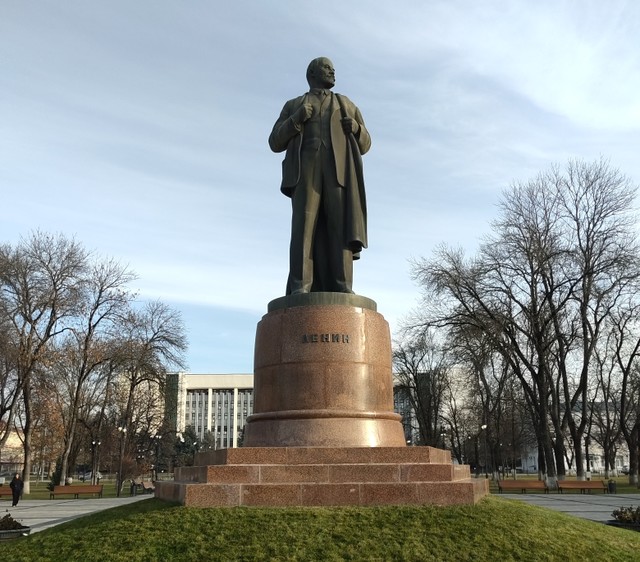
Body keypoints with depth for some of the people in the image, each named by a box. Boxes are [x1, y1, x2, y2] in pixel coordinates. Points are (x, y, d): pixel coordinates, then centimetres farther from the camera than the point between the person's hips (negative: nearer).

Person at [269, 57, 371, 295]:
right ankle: (300, 289, -22)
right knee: (304, 224, -17)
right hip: (306, 167, -1)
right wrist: (297, 119, -4)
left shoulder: (346, 105, 28)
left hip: (339, 168, 1)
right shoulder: (293, 106, 25)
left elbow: (364, 144, 21)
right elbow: (276, 143, 13)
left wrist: (355, 128, -2)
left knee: (340, 224, -15)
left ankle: (342, 288, -20)